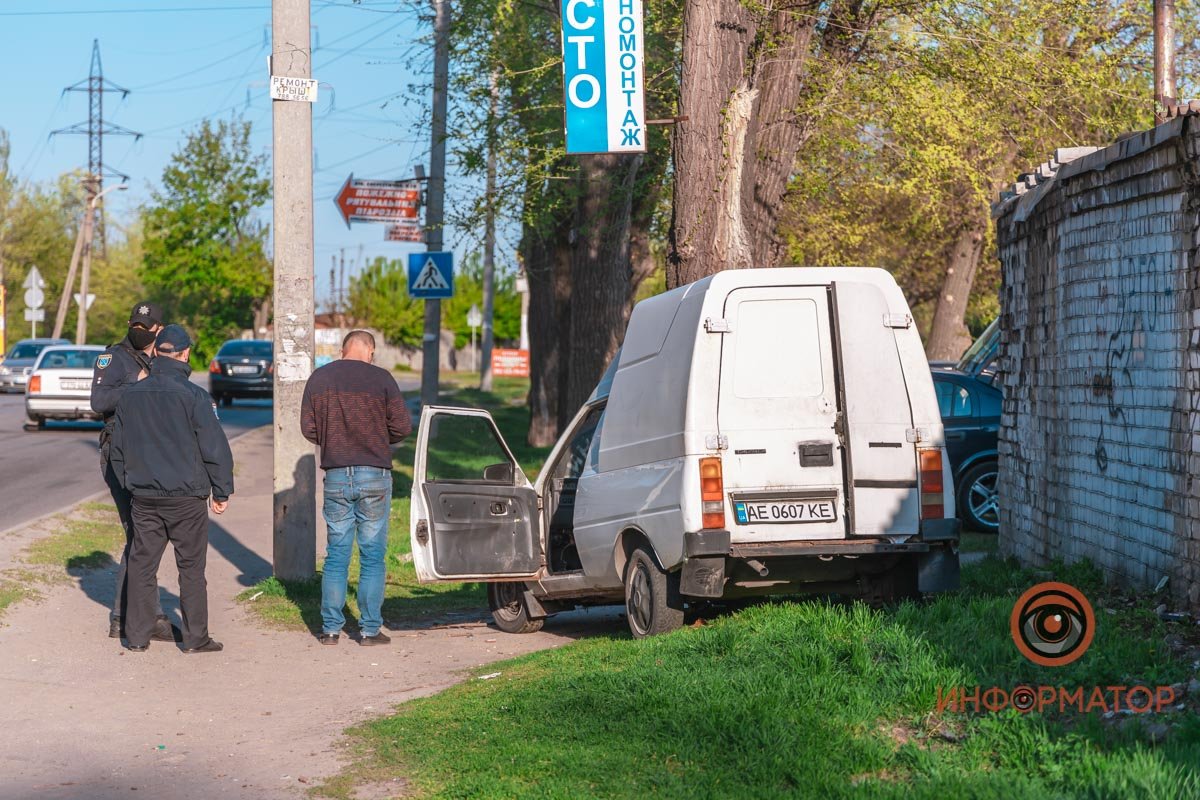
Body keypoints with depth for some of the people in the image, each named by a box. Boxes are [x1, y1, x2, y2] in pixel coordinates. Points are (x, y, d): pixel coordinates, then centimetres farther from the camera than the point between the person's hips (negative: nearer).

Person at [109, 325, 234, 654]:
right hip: (186, 497, -4)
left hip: (143, 497, 4)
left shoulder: (130, 395, 5)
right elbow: (215, 448, -10)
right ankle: (195, 637, 5)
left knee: (142, 565, 10)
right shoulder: (193, 396, -11)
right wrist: (222, 492, -1)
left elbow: (116, 450, 13)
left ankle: (137, 635, 12)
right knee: (191, 568, 3)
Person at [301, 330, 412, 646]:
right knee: (373, 556, 5)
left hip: (336, 477, 3)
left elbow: (308, 427, 4)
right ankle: (370, 629, 5)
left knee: (336, 555, 10)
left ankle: (331, 628, 10)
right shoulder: (381, 379, -6)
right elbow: (402, 426, -6)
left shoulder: (319, 378, 2)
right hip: (375, 476, -2)